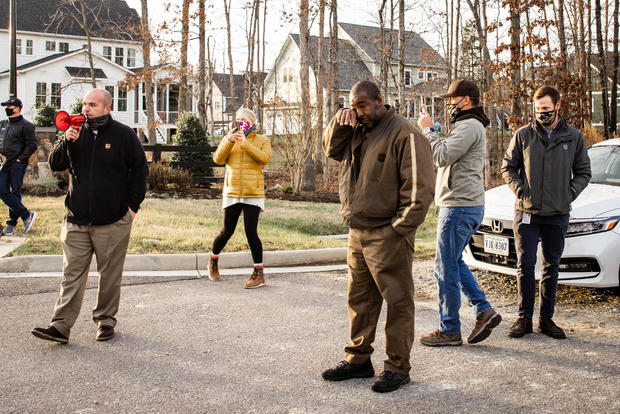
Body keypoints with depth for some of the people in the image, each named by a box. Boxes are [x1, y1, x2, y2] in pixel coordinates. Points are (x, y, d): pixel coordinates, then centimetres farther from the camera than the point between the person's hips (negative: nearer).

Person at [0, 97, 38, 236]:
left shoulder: (26, 126, -6)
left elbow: (32, 145, -9)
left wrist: (20, 159, -13)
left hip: (18, 165, -7)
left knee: (15, 193, -1)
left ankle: (12, 223, 11)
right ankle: (26, 215, 5)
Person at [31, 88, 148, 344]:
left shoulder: (123, 135, 0)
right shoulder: (76, 133, 9)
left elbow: (140, 171, 4)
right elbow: (55, 165, 6)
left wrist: (133, 205, -1)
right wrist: (66, 141, -11)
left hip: (113, 222, -2)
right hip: (76, 220, 3)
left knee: (110, 275, 6)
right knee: (72, 274, 1)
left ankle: (105, 320, 21)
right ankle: (60, 326, 2)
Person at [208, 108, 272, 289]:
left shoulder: (262, 141, 6)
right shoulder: (229, 139, 11)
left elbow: (265, 158, -13)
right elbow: (218, 159, -3)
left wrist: (245, 143, -19)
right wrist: (230, 141, -17)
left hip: (253, 194, -2)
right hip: (232, 192, 2)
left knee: (251, 232, -11)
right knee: (227, 232, 5)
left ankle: (259, 273, -2)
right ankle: (213, 259, 34)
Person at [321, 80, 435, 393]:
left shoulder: (404, 133, -12)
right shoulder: (356, 132, 13)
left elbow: (419, 187, -15)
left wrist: (400, 227, -16)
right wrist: (340, 121, 2)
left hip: (388, 236, -8)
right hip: (358, 233, 8)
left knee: (398, 301, 2)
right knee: (359, 299, 15)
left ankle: (397, 367, 11)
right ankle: (358, 359, 27)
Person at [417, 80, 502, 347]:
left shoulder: (469, 126, -14)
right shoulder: (471, 126, 21)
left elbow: (441, 157, -22)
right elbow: (447, 160, 22)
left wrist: (428, 129, -12)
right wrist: (429, 133, 12)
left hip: (459, 207, -11)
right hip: (466, 206, 11)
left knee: (446, 268, -4)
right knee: (453, 263, 18)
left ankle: (449, 330, 4)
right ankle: (483, 310, 15)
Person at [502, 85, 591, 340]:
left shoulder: (574, 137, 5)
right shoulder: (523, 135, 1)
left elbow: (583, 172, 12)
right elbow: (508, 167, 8)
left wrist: (569, 194, -2)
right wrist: (520, 190, -5)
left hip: (557, 214, 1)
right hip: (526, 213, -1)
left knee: (551, 267, 9)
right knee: (525, 266, 0)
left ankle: (546, 319, 19)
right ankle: (524, 318, 10)